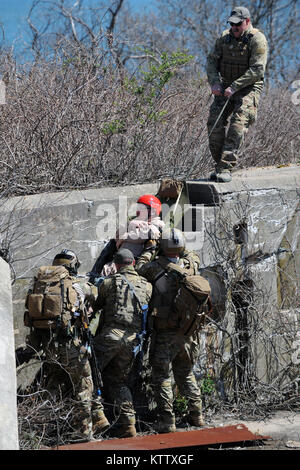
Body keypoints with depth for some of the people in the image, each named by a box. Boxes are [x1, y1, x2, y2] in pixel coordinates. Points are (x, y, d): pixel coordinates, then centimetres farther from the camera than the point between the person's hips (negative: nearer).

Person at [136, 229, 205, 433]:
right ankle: (196, 415, 22)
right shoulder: (191, 265, 1)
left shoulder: (157, 267, -11)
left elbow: (140, 268, 8)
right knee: (186, 374, 20)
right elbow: (193, 255, 25)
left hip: (165, 333, -5)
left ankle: (167, 421, -2)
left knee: (162, 377, 2)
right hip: (188, 332, 5)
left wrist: (149, 250, 19)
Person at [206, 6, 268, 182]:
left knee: (238, 126, -20)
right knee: (215, 123, -7)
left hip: (248, 88, -6)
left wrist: (235, 87, -25)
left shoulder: (257, 40, -12)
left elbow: (257, 70, -19)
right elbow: (212, 60, 8)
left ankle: (225, 169, -25)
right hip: (226, 87, 6)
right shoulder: (225, 37, 6)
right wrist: (214, 82, -11)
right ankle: (220, 165, 4)